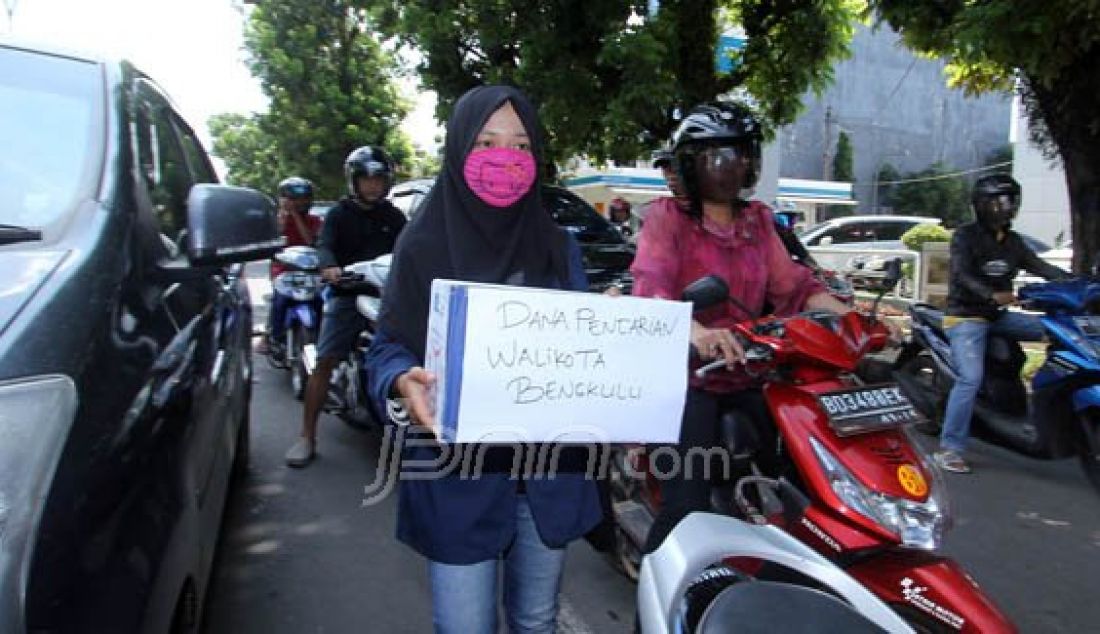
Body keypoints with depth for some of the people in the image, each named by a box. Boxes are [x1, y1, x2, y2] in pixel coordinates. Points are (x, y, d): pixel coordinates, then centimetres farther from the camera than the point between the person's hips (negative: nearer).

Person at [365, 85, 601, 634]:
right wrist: (404, 382, -27)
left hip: (548, 472, 4)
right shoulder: (424, 247, -4)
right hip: (457, 476, -3)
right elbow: (388, 347, -5)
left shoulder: (560, 249, 7)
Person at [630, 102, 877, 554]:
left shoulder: (757, 221, 16)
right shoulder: (668, 216, -2)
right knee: (688, 508, -18)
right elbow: (650, 287, -20)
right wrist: (695, 331, -41)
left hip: (748, 374, 6)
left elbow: (793, 284, 6)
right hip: (684, 373, -6)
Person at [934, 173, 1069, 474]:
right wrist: (992, 295, -37)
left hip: (999, 315, 7)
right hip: (966, 316, -7)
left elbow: (1040, 267, 8)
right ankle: (949, 447, -18)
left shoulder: (1013, 241, 15)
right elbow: (962, 274, -20)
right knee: (971, 378, -21)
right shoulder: (966, 235, -6)